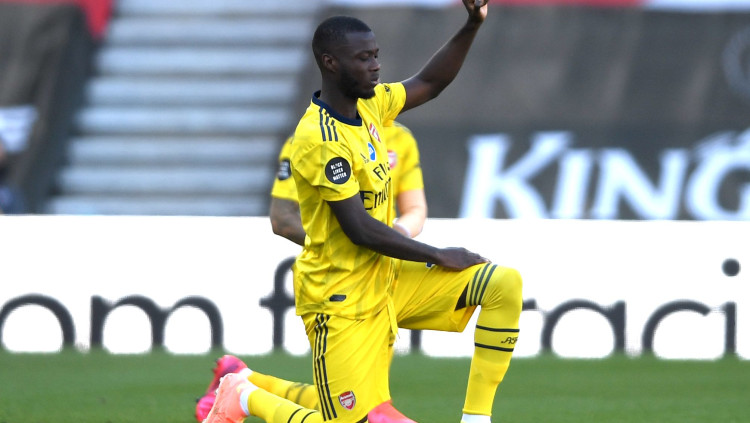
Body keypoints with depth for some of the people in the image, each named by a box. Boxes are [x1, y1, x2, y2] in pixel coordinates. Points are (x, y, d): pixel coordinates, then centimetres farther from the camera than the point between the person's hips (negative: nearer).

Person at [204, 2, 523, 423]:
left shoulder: (368, 105, 3)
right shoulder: (320, 140, -23)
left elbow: (429, 83, 19)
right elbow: (361, 230, -24)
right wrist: (441, 257, -16)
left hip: (386, 282, 8)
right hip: (342, 301, -8)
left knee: (505, 284, -6)